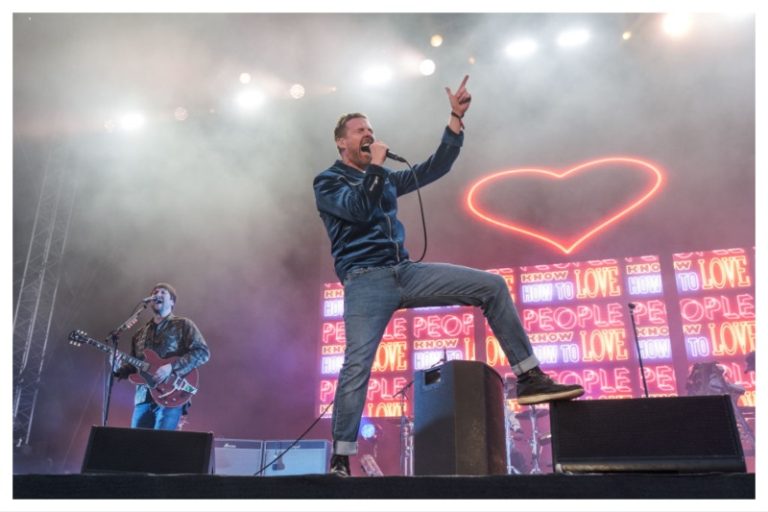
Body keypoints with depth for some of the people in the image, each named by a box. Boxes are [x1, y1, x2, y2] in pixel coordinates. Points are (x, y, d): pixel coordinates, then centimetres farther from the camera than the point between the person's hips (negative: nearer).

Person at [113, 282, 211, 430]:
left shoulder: (183, 325, 4)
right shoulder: (140, 334, 21)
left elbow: (202, 352, -9)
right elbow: (134, 367, 23)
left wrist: (171, 367, -19)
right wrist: (119, 368, 0)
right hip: (143, 397, 6)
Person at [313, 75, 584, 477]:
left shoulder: (385, 180, 24)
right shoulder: (327, 182, 7)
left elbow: (433, 169, 16)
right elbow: (358, 209, -14)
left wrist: (456, 119, 10)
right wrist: (376, 164, -5)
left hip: (405, 272, 6)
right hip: (365, 280, -5)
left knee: (492, 285, -6)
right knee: (357, 364, -19)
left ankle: (528, 377, -4)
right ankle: (340, 460, -5)